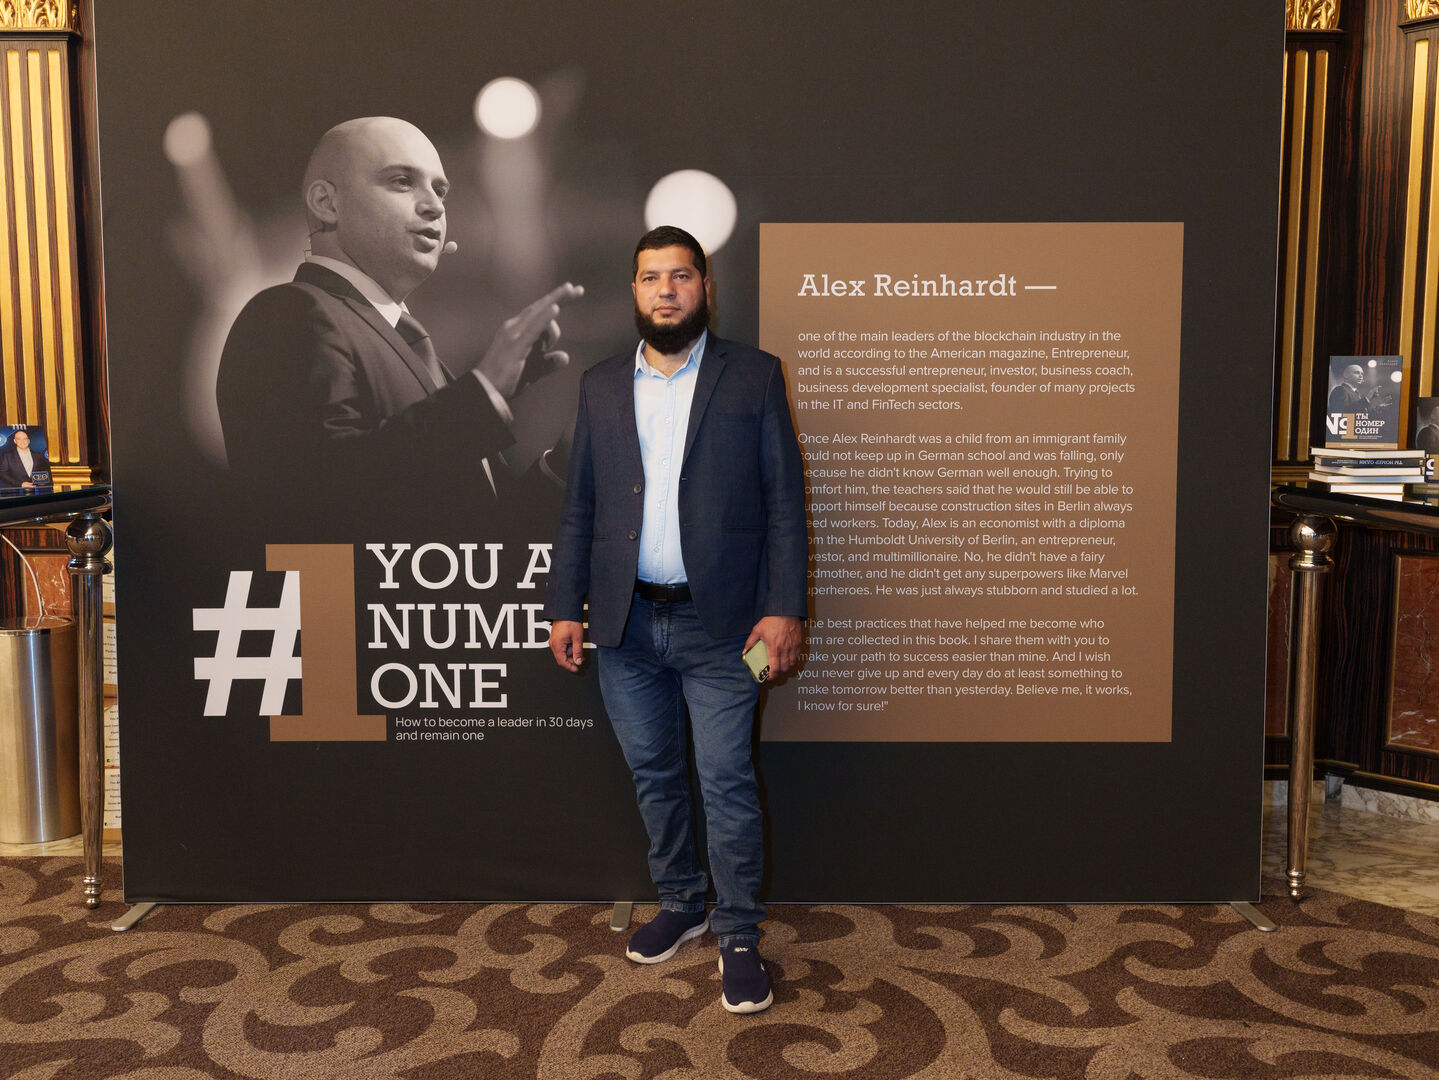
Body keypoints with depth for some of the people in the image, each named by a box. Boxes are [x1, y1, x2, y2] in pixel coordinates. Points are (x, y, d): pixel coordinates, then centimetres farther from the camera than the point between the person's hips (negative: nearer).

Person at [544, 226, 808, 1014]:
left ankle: (738, 936, 16)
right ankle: (679, 904, 35)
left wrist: (784, 607, -11)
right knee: (652, 775, 15)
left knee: (726, 781, -1)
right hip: (625, 622, 4)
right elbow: (579, 507, 10)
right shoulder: (601, 385, 9)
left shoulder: (754, 376, 0)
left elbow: (784, 501, -3)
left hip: (718, 623, -3)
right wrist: (563, 607, 4)